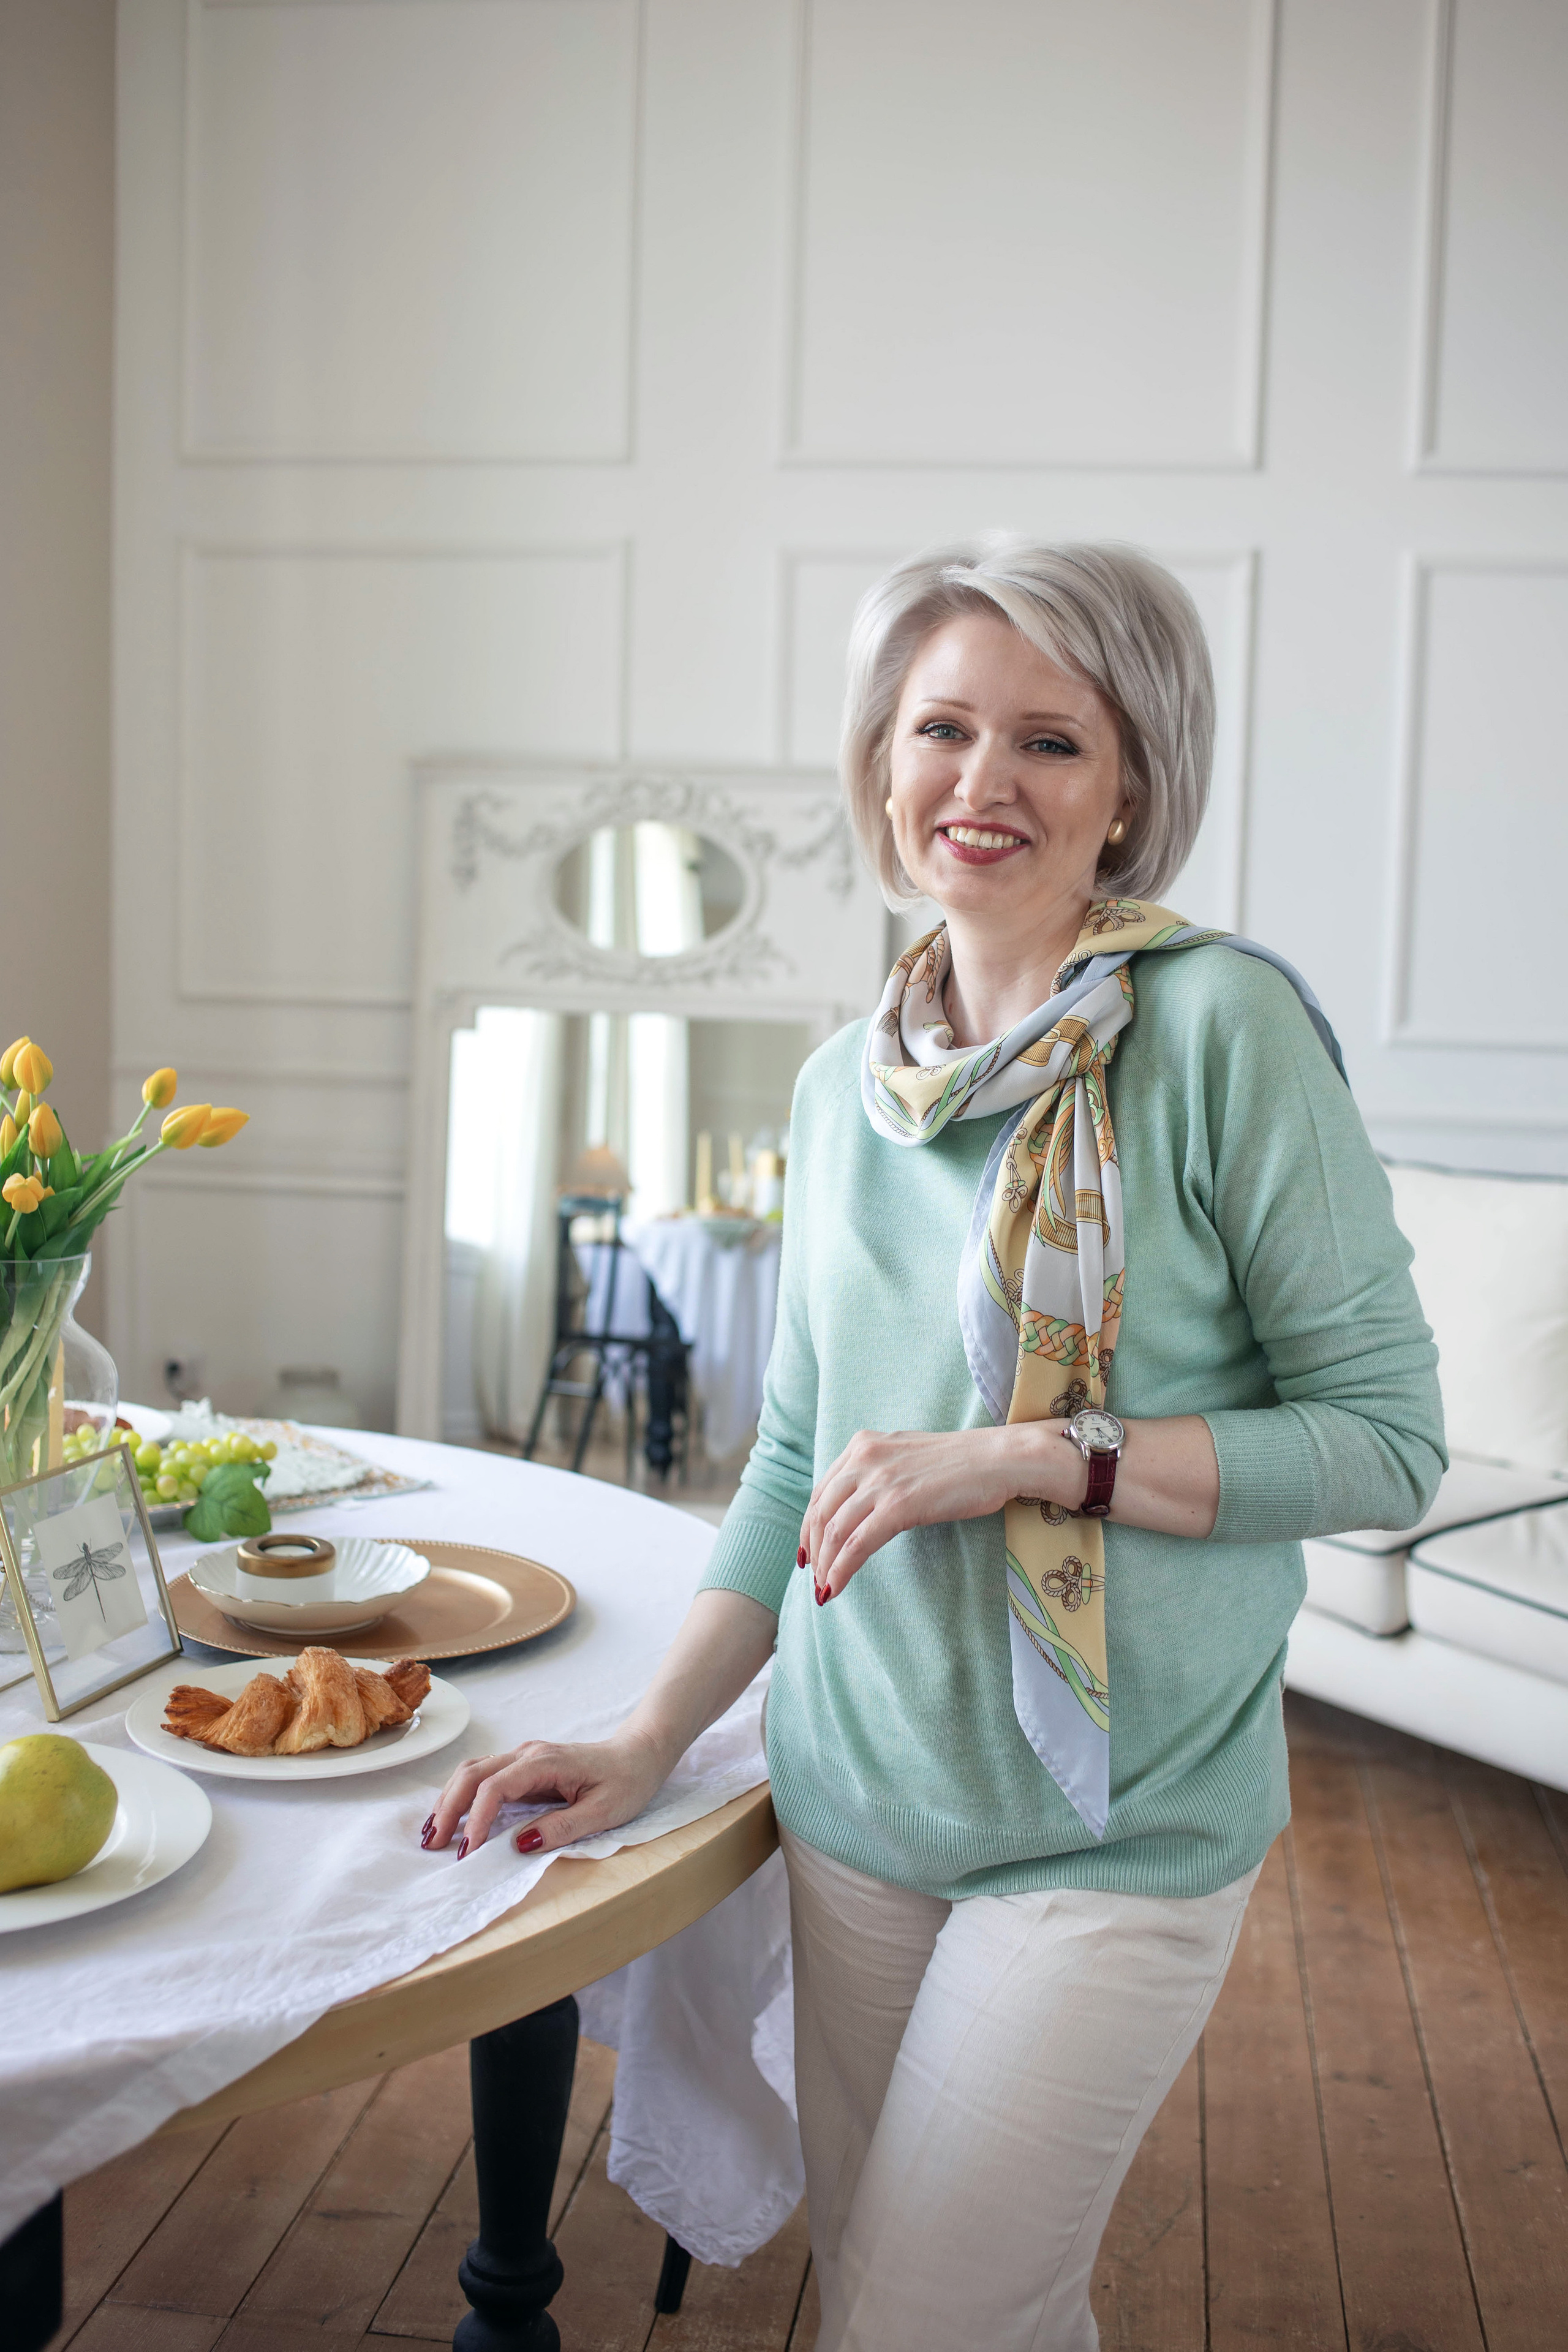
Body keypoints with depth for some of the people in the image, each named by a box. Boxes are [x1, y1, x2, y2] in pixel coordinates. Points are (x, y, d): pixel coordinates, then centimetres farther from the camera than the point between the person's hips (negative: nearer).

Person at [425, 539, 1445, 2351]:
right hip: (857, 1798, 5)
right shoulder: (844, 1086, 5)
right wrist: (644, 1746, 5)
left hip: (1114, 1833, -5)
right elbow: (798, 1454, 11)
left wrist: (1034, 1455, -21)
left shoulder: (1222, 1028, -13)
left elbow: (1389, 1437, -12)